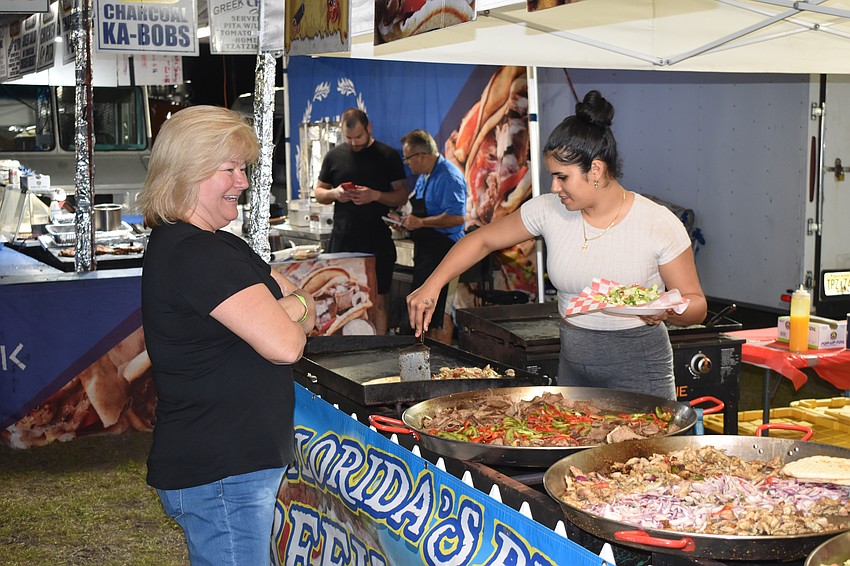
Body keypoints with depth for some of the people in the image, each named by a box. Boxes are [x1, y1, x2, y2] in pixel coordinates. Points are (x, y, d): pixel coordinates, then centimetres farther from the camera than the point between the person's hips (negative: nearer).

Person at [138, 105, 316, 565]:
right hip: (220, 475, -10)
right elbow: (284, 345, -25)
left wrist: (289, 309, -8)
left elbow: (305, 309, 16)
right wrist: (292, 313, -2)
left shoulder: (216, 245, 14)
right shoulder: (195, 255, -20)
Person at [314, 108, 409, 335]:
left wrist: (375, 195, -18)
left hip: (377, 242, -2)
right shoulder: (334, 156, 8)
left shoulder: (388, 156, 0)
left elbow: (402, 196, -1)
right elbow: (318, 192, 14)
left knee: (377, 301, 2)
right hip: (342, 240, 2)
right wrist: (334, 193, -9)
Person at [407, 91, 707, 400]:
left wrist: (665, 310, -27)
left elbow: (696, 304, -5)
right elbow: (482, 240, 8)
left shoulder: (660, 224, -13)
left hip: (638, 370, -3)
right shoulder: (548, 210, -3)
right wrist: (432, 285, -2)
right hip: (573, 366, 4)